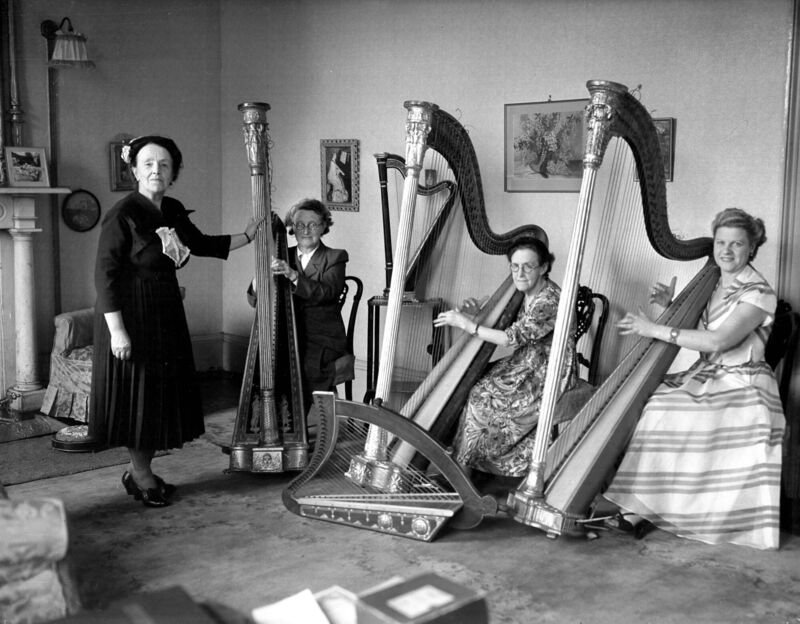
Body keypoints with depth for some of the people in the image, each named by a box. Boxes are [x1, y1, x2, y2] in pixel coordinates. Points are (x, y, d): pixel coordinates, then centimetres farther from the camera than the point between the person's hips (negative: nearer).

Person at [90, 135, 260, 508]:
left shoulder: (174, 212, 6)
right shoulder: (123, 214, -15)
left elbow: (202, 245, 23)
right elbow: (104, 274, -17)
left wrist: (248, 236, 19)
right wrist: (117, 330, -21)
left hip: (166, 316, 8)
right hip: (132, 317, -7)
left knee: (164, 393, 12)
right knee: (137, 393, 3)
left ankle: (139, 471, 27)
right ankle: (141, 476, 20)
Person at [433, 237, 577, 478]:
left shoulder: (551, 301, -25)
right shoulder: (526, 293, 3)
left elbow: (512, 338, -26)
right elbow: (505, 324, 11)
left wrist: (466, 324, -22)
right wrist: (480, 315, -6)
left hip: (547, 377, -8)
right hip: (527, 366, 8)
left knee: (479, 399, -13)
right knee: (470, 383, -2)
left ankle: (461, 470, 2)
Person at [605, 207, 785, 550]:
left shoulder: (758, 293, -11)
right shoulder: (712, 284, 12)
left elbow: (718, 340, -23)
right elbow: (692, 329, 18)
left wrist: (655, 329, -23)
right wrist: (670, 305, -2)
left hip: (741, 386, -7)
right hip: (704, 377, 7)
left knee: (664, 412, -27)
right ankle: (640, 505, -9)